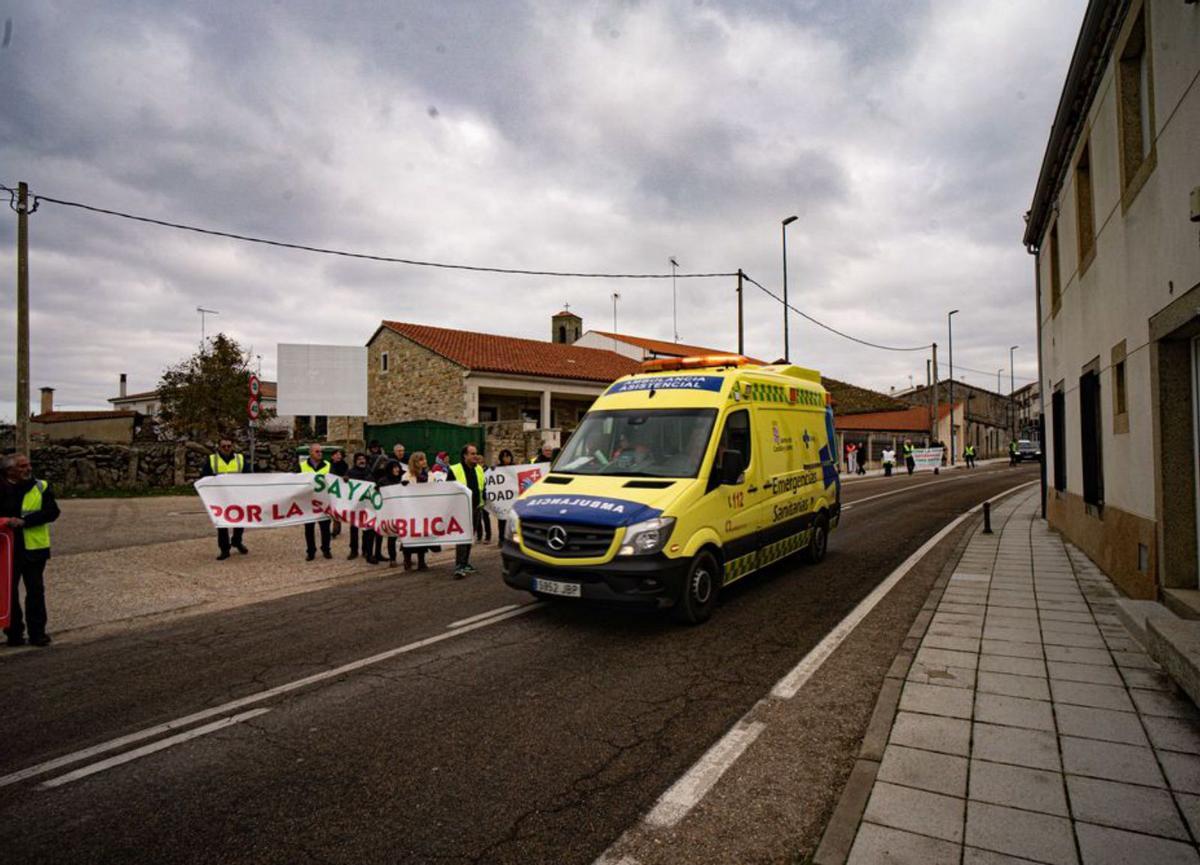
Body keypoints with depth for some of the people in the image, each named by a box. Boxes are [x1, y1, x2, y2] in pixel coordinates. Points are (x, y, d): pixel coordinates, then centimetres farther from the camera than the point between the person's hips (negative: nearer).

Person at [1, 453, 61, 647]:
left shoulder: (41, 487, -1)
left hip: (34, 548, 0)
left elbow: (52, 512, -11)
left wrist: (24, 521, -21)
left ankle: (37, 632, 12)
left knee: (36, 591, 3)